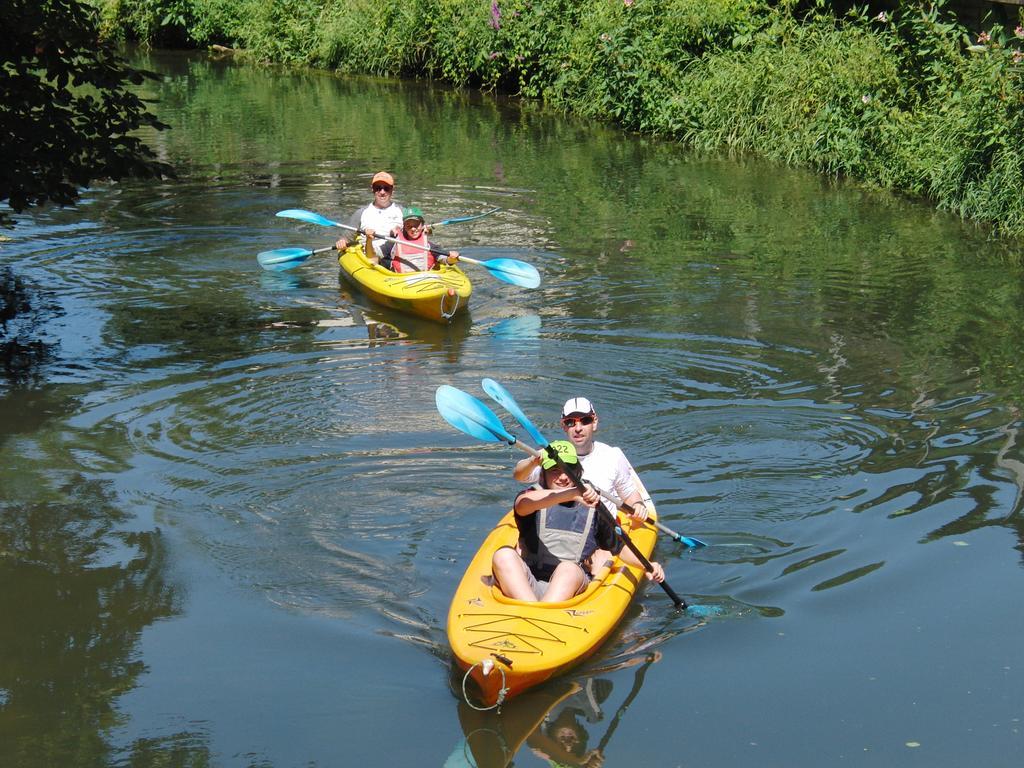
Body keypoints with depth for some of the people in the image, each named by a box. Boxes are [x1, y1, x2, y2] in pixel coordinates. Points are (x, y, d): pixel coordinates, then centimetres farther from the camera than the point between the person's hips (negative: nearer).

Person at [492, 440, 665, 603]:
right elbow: (522, 505, -19)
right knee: (503, 555, -28)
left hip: (571, 586, 1)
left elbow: (618, 548, 28)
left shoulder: (592, 507, 16)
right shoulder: (533, 495, 9)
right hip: (524, 585, 0)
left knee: (569, 568, -33)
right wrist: (570, 494, -33)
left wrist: (646, 565, 9)